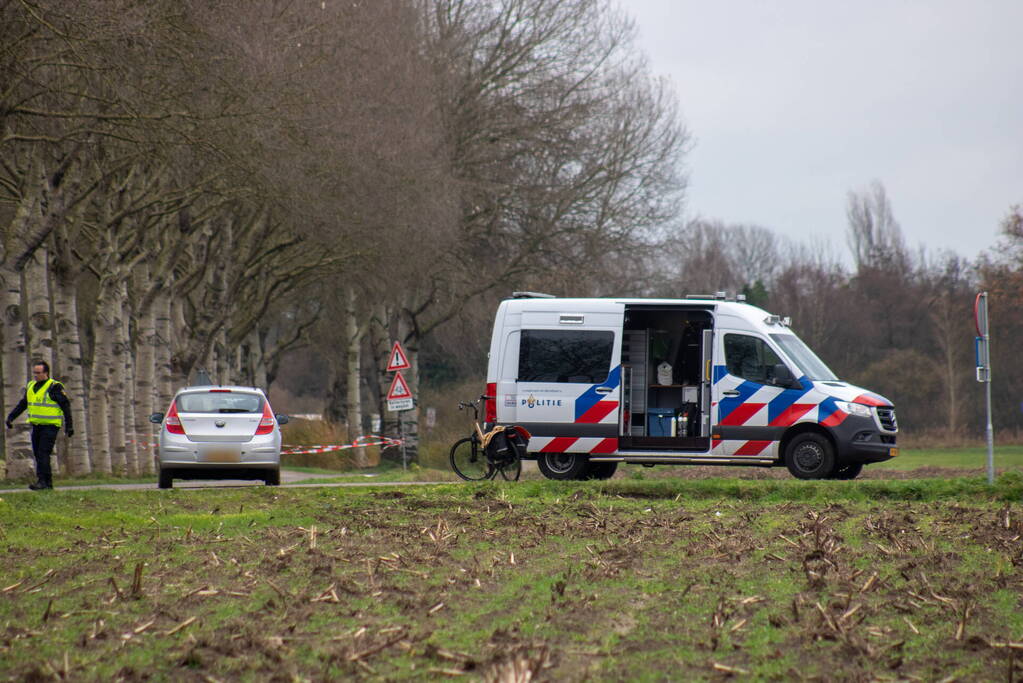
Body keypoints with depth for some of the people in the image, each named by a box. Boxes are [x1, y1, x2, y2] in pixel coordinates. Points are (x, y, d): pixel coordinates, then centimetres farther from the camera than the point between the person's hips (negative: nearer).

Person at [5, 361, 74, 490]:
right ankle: (48, 482, 12)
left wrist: (69, 425, -9)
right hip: (36, 426, 7)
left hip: (50, 426, -7)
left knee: (43, 453, -15)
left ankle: (42, 481, -18)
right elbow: (22, 404, 22)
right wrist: (11, 417, 15)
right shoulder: (31, 386, 13)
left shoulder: (54, 387, -8)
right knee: (37, 454, 6)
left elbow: (65, 406, -7)